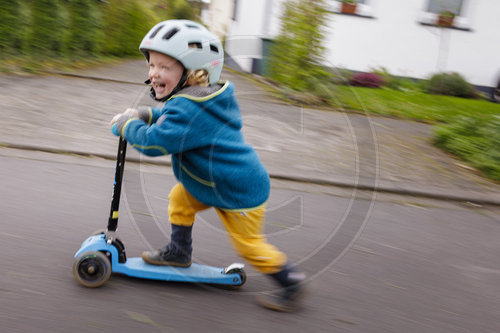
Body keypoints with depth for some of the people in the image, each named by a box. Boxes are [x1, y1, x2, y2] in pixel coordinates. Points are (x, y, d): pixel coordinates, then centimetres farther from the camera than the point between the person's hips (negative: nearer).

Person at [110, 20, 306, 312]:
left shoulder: (188, 108, -30)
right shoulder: (195, 99, 4)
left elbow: (154, 142, -33)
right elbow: (173, 120, 24)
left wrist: (127, 125, -14)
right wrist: (145, 115, 9)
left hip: (239, 192, -10)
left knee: (249, 244, 2)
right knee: (180, 199, 15)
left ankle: (291, 282, 20)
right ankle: (179, 252, 32)